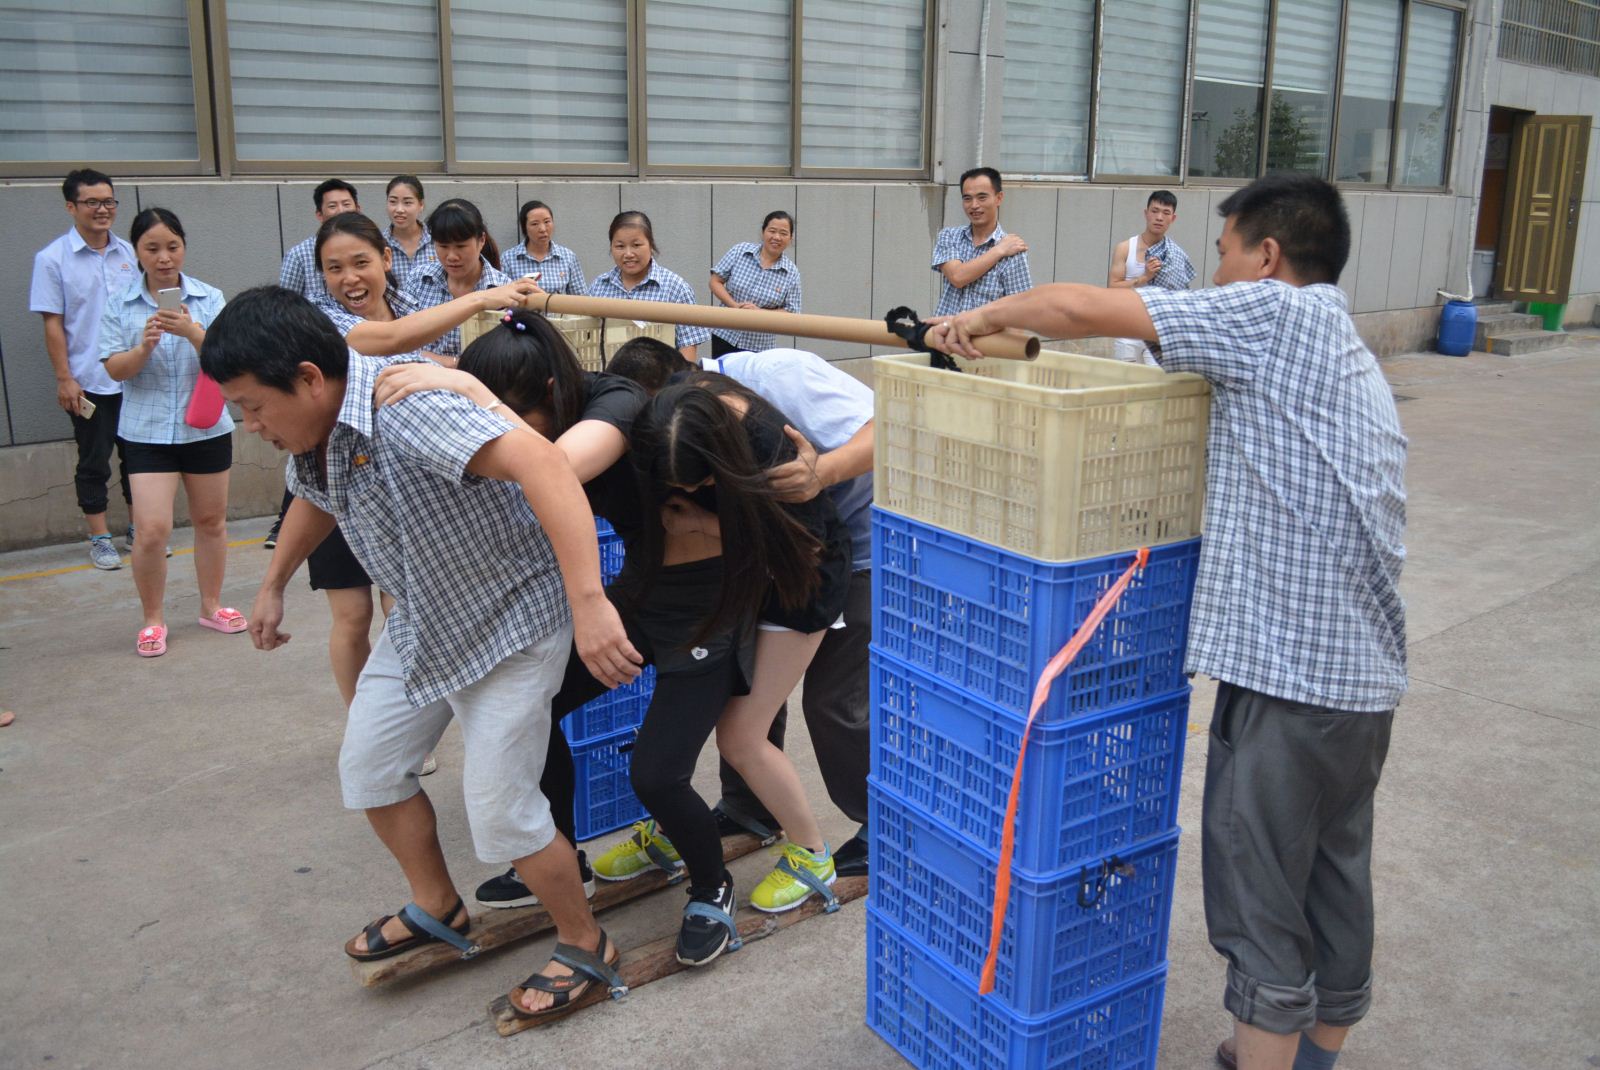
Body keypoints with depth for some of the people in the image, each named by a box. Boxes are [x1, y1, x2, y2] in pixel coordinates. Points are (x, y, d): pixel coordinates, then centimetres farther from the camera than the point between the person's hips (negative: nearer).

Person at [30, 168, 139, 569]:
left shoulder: (129, 253, 5)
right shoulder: (53, 258, -6)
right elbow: (53, 324, -7)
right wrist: (64, 378, -11)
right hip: (88, 382, -4)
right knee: (94, 462, 6)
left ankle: (139, 531, 24)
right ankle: (99, 539, 16)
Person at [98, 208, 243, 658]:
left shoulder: (209, 298, -2)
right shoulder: (119, 304, -1)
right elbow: (115, 369, -5)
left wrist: (192, 332, -29)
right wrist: (144, 346, -23)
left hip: (206, 427, 1)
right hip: (147, 431, -1)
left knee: (211, 520, 13)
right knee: (152, 529, -9)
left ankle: (211, 605, 31)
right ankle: (153, 620, 9)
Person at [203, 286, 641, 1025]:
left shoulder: (407, 409, -34)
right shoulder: (309, 438, -7)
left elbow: (541, 462, -48)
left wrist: (589, 604, -56)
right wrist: (273, 587, 25)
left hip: (510, 622, -9)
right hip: (421, 622, 9)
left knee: (499, 808, -7)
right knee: (368, 767, 14)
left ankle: (586, 950, 17)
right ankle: (437, 909, 36)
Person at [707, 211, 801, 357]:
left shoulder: (791, 273, -4)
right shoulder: (740, 251, -2)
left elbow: (790, 313, -2)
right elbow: (715, 281, 1)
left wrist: (759, 312, -18)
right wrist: (734, 305, -15)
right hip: (725, 336, 1)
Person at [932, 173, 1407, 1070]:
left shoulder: (1279, 314, -10)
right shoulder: (1349, 352, 18)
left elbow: (1080, 308, -15)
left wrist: (983, 316, 3)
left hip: (1289, 669, -10)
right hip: (1367, 670, 10)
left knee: (1261, 903, 2)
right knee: (1337, 884, 21)